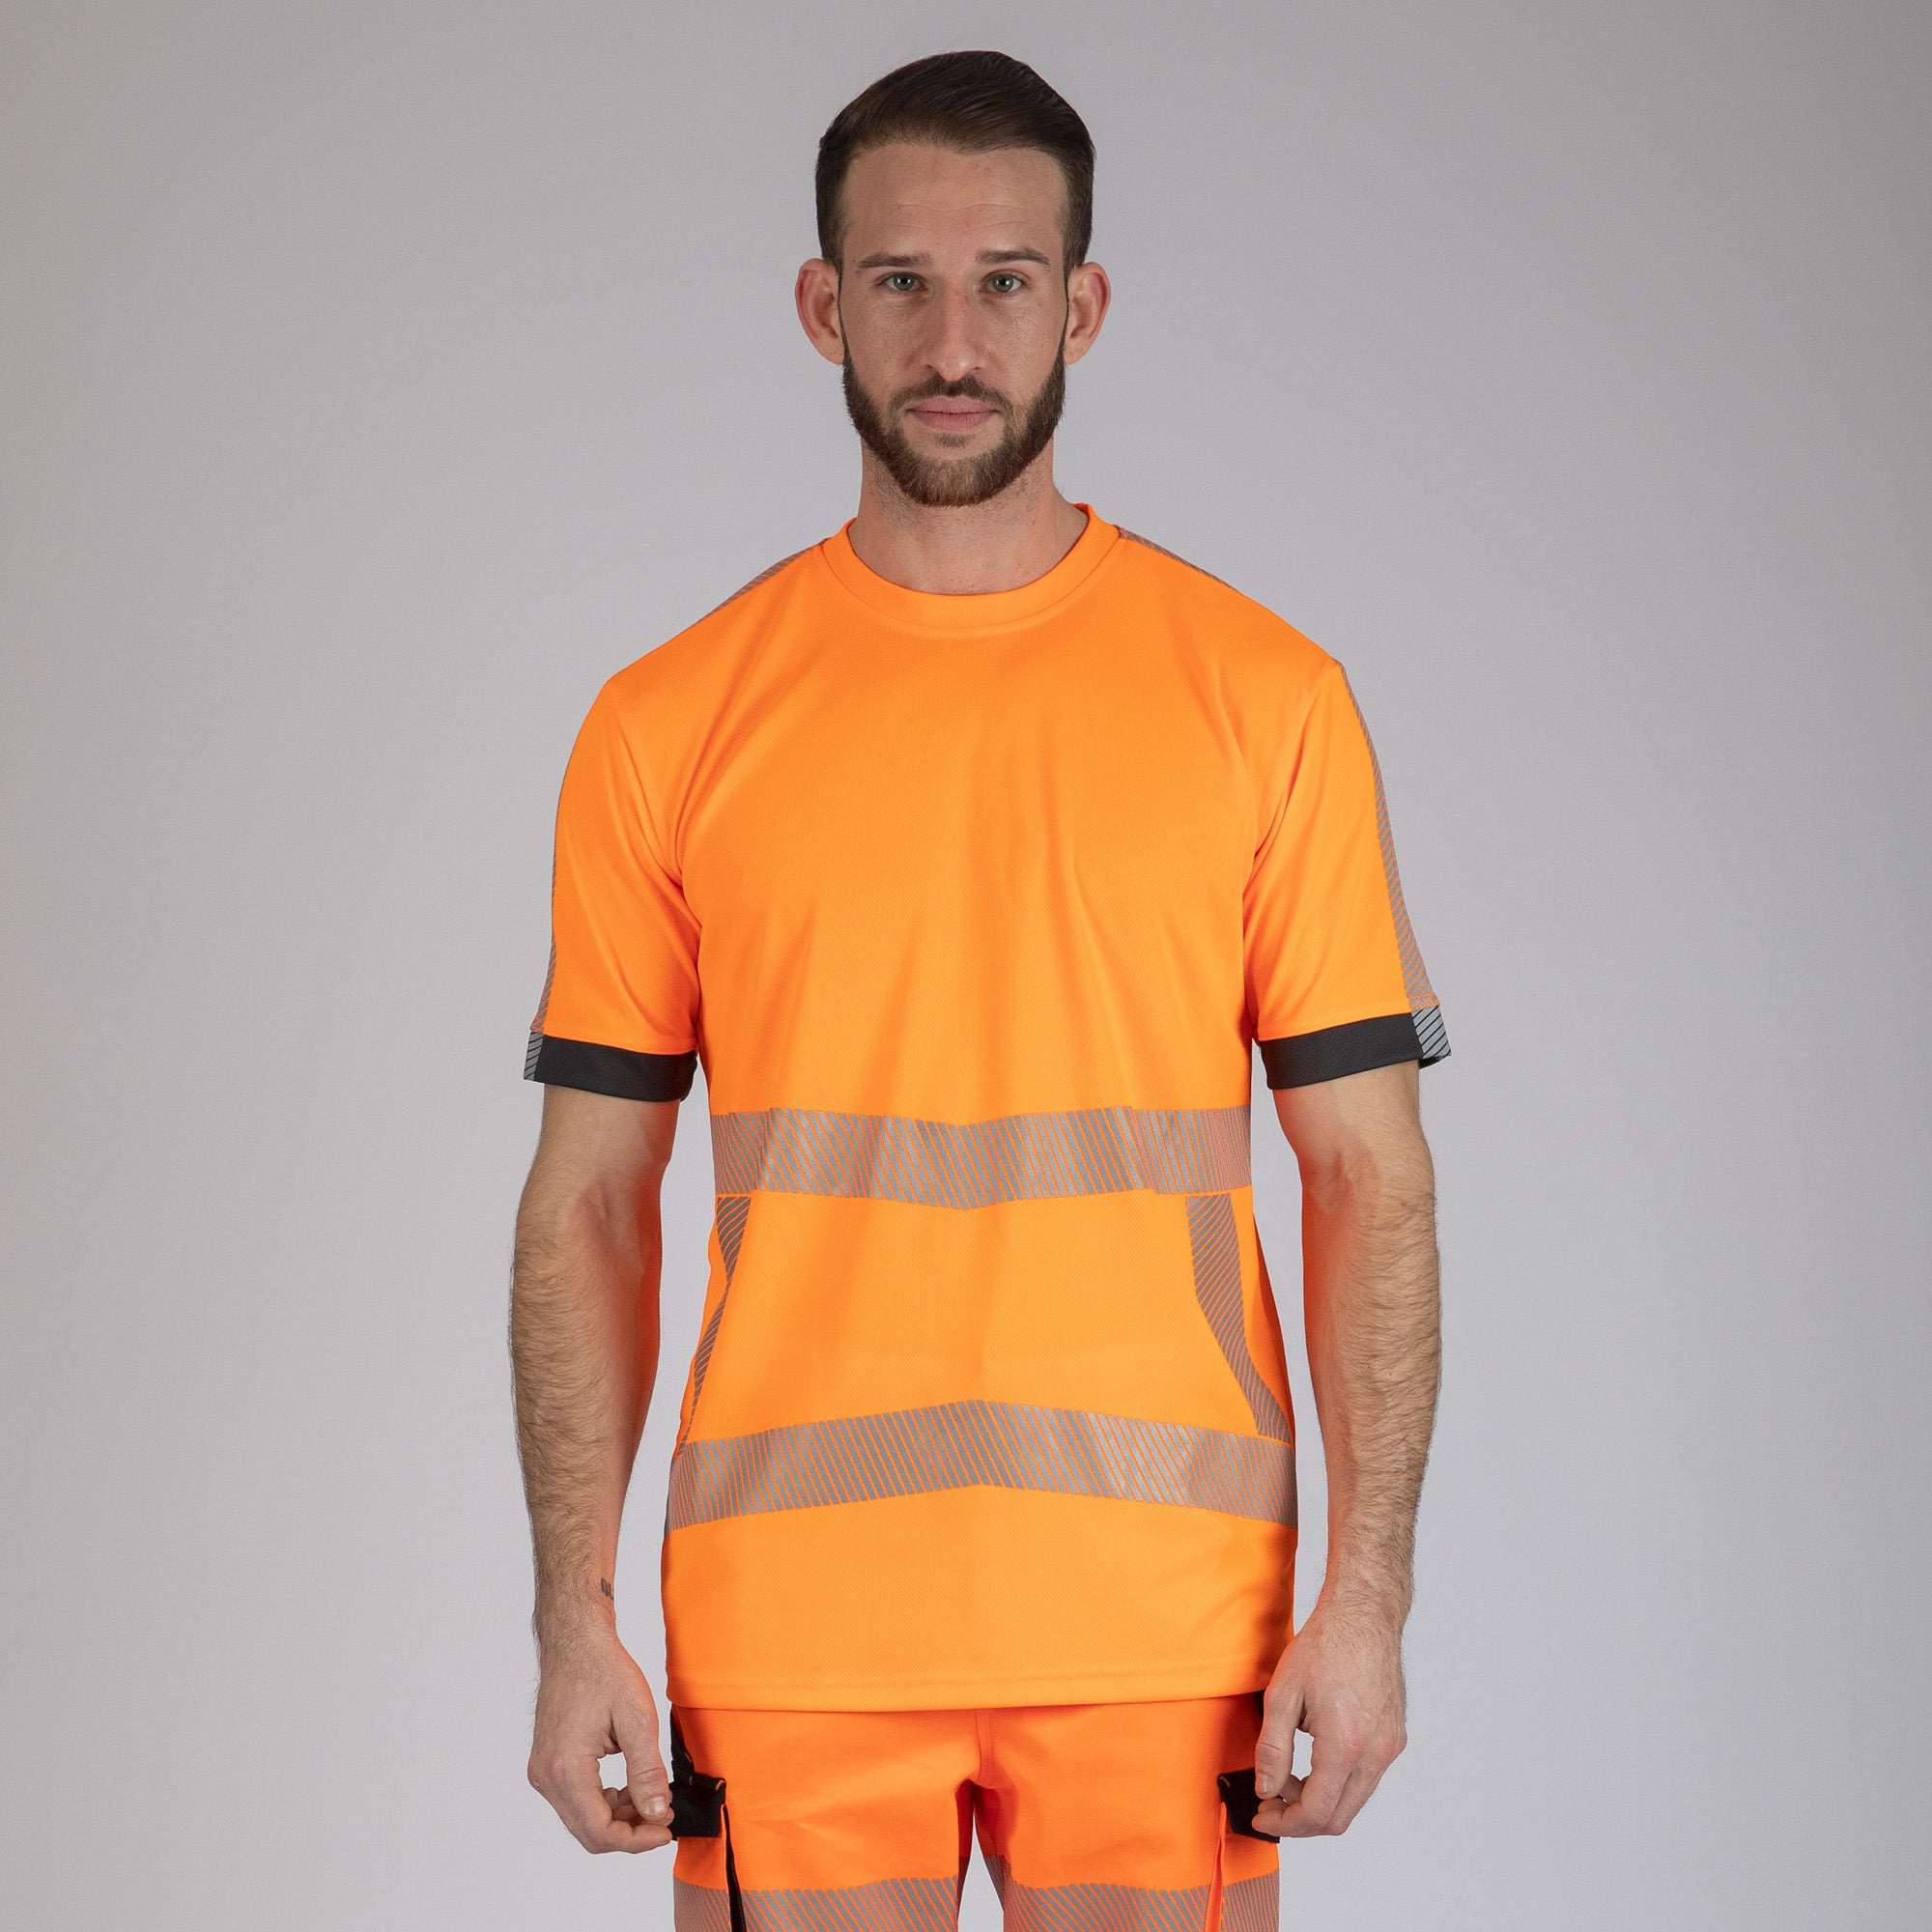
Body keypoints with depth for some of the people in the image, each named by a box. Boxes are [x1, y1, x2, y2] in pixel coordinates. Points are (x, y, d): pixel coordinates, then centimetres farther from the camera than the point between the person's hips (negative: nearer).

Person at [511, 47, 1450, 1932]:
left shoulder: (1268, 698, 2)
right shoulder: (667, 721, 3)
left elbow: (1369, 1170, 2)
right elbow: (591, 1196, 5)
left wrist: (1367, 1596, -6)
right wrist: (574, 1622, -2)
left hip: (1163, 1629, 0)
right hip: (784, 1628, 1)